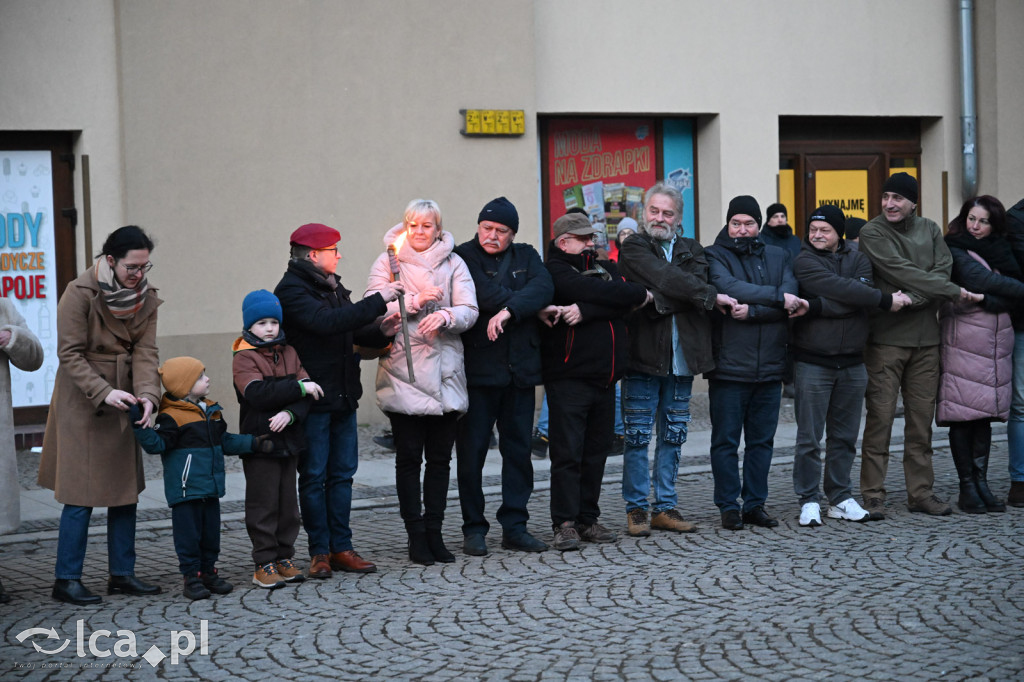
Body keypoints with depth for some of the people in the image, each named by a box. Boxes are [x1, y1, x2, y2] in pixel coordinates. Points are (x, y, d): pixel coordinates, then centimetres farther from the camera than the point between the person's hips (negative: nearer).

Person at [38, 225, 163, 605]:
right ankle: (66, 580, 3)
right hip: (82, 404, -6)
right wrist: (103, 392, -26)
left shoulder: (145, 298, 3)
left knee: (125, 490, 10)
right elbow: (70, 355, -15)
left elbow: (145, 352, -4)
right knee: (81, 494, -6)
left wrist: (147, 395, -21)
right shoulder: (80, 294, -14)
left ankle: (122, 574, 20)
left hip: (123, 405, 6)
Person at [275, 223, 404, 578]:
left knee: (342, 473, 9)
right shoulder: (291, 290, -12)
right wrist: (379, 300, -25)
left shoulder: (332, 286, 15)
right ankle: (320, 552, 7)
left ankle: (341, 549, 15)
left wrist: (382, 332, 2)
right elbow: (327, 322, -26)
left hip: (343, 397, 8)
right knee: (314, 476, 0)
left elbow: (353, 330, 21)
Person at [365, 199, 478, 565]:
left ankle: (434, 532, 15)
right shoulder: (388, 262, 4)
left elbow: (470, 311, 0)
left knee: (440, 457, 6)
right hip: (403, 373, -2)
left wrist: (445, 316, -20)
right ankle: (416, 535, 6)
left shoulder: (453, 263, 10)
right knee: (409, 456, 0)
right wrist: (416, 301, -16)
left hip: (445, 374, 2)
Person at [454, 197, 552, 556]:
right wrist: (528, 306, -9)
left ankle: (515, 526, 15)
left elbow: (543, 287, -7)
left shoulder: (527, 257, 13)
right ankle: (474, 528, 9)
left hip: (520, 370, 4)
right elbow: (484, 297, -15)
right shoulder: (463, 257, 1)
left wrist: (508, 310, -22)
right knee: (472, 449, -1)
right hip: (477, 368, -4)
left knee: (518, 449, 7)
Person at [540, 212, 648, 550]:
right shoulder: (556, 271, -4)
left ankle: (587, 520, 16)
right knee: (567, 452, -7)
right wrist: (641, 294, -6)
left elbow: (619, 303, -3)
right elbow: (600, 293, -18)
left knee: (596, 451, 9)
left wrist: (584, 311, -17)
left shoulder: (605, 267, 17)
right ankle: (564, 523, -4)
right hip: (568, 378, -6)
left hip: (604, 379, 6)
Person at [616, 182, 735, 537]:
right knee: (637, 436, -1)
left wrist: (661, 301, -19)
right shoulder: (633, 248, 0)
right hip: (643, 352, -4)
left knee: (673, 436, 8)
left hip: (682, 357, 4)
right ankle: (636, 509, 7)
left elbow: (696, 278, -5)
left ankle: (665, 507, 15)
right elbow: (667, 279, -15)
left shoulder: (692, 250, 15)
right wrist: (711, 296, -15)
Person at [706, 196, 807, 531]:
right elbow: (729, 287, -19)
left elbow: (792, 301, -4)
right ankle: (729, 506, 10)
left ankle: (755, 503, 17)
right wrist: (778, 296, -22)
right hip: (729, 365, -4)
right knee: (726, 441, 2)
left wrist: (751, 311, -16)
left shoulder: (778, 256, 12)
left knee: (762, 440, 9)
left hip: (769, 365, 4)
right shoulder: (715, 256, 1)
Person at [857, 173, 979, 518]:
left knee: (922, 418, 7)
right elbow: (902, 272, -13)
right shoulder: (872, 233, -3)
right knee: (880, 416, -5)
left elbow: (943, 269, 0)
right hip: (886, 337, -4)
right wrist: (954, 291, -11)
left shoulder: (930, 230, 12)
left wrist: (915, 298, -18)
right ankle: (872, 494, 1)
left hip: (925, 335, 4)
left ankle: (920, 491, 14)